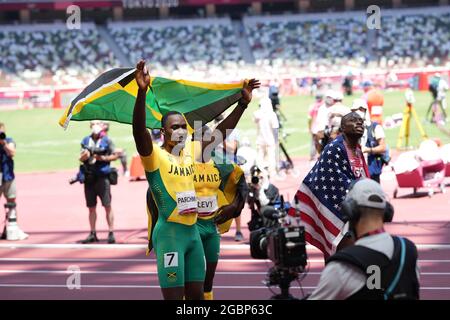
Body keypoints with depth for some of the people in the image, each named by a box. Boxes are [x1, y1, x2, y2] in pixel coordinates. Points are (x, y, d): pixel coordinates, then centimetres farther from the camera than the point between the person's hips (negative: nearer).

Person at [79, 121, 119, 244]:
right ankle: (93, 234, 16)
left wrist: (103, 158, -12)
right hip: (89, 177, 4)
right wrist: (84, 155, -11)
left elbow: (115, 155, 1)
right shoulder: (85, 141, 11)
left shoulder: (107, 140, 0)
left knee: (107, 206, -5)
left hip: (102, 177, -4)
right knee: (91, 207, 9)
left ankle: (111, 233, -1)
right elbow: (81, 158, 11)